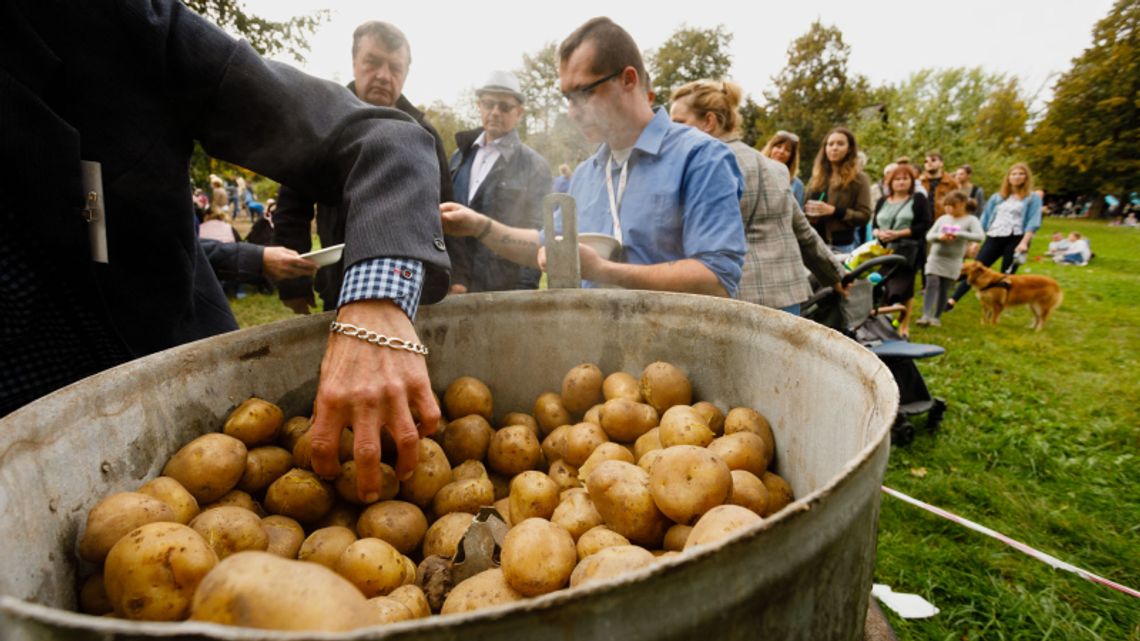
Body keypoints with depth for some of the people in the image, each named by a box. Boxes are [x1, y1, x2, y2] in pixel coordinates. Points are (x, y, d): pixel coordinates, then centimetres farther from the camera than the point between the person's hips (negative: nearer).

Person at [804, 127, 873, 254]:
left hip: (842, 247, -3)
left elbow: (865, 215, -5)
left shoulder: (859, 179, 3)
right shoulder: (816, 177, 16)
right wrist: (807, 212, -4)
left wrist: (834, 211, -17)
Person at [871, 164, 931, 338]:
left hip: (908, 251, -4)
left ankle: (904, 327, 4)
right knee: (883, 288, 1)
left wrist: (899, 234, -15)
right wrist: (879, 233, -9)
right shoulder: (882, 202, 17)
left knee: (903, 289, -5)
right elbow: (874, 225, 15)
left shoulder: (918, 199, 4)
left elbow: (924, 225, -5)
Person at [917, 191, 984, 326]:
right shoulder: (943, 219, 7)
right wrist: (939, 236, -16)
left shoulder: (971, 220, -2)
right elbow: (929, 236, 6)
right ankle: (926, 315, -17)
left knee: (944, 289, 5)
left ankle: (936, 317, 15)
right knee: (931, 285, -12)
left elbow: (980, 236, -16)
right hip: (935, 258, 1)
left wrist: (958, 234, -23)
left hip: (953, 262, -1)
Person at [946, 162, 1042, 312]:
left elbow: (1033, 222, -4)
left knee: (1006, 276, 1)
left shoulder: (1033, 198, 6)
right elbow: (985, 220, 16)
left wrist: (1024, 242, -17)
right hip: (993, 238, 3)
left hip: (1015, 240, -2)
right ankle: (952, 301, -7)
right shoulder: (997, 197, 16)